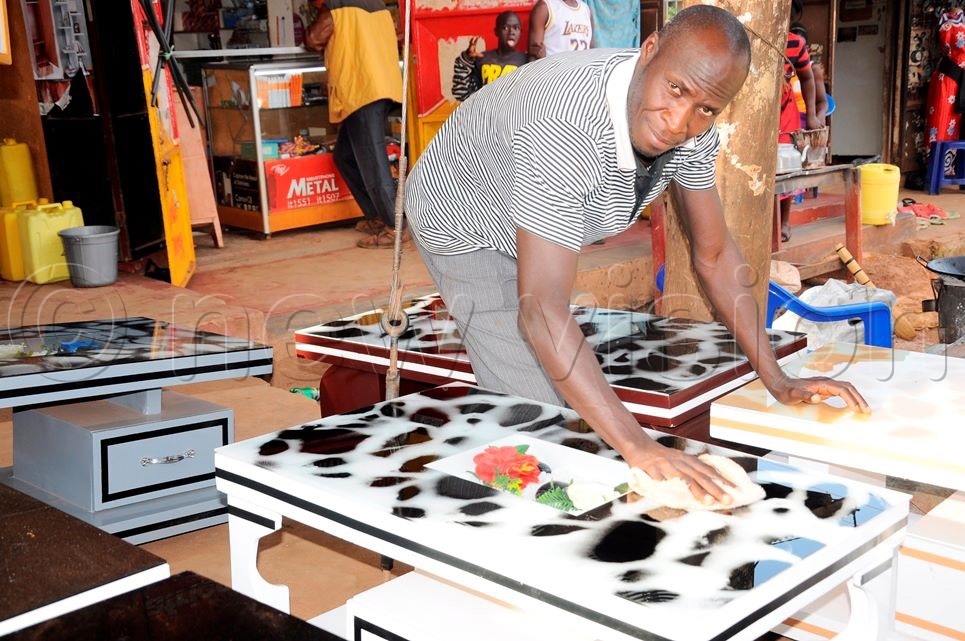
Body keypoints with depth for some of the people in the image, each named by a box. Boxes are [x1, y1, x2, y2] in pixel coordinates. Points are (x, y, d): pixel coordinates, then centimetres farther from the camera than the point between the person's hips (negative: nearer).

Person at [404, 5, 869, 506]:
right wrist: (637, 446, -55)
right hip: (465, 228, -7)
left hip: (533, 232, 7)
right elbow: (540, 312, -50)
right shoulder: (567, 129, -45)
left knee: (567, 398, 14)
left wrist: (778, 382, -14)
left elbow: (714, 255, -9)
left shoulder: (692, 131, -21)